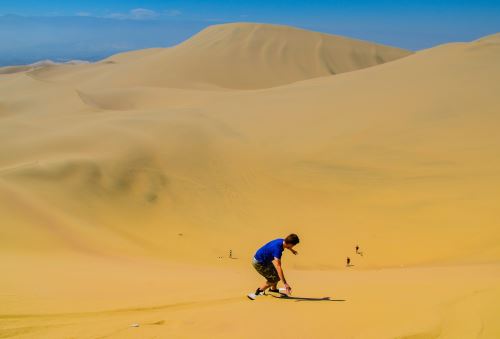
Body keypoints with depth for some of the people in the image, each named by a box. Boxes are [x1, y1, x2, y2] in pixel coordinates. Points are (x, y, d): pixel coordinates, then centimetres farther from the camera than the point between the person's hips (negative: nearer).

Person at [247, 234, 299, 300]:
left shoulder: (282, 241, -9)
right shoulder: (277, 249, -35)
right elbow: (278, 267, -40)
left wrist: (291, 250, 40)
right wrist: (285, 283, -42)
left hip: (265, 260, 9)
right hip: (258, 263, -9)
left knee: (277, 274, 17)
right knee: (273, 279, -7)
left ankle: (273, 289, 42)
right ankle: (257, 293, 3)